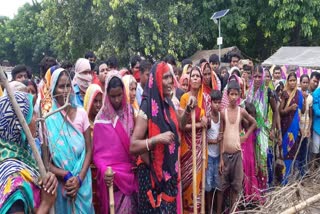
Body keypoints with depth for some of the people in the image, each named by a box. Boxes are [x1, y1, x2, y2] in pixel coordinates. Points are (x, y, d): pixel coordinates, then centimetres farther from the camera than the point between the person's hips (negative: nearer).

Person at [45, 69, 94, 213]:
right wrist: (66, 175, -17)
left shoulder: (81, 113, -2)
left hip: (82, 181, 2)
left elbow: (89, 150, 0)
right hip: (60, 183, -1)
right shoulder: (48, 118, -7)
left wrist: (79, 178, -10)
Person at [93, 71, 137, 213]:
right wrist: (104, 170, -24)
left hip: (131, 172, 4)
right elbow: (98, 152, -8)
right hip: (112, 175, -4)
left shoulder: (130, 112, 4)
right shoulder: (102, 119, -9)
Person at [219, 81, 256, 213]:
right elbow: (221, 136, -1)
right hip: (225, 153, 0)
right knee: (222, 185, 6)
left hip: (237, 152, 0)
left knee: (236, 185, 6)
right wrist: (221, 157, -3)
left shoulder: (242, 111, -2)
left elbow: (254, 123, 17)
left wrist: (246, 136, 3)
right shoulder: (223, 112, -3)